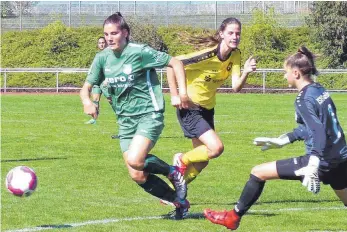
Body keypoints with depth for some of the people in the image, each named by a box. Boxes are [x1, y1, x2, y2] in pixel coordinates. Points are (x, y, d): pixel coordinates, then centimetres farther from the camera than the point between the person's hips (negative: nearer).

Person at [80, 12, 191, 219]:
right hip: (125, 120, 6)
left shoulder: (140, 52, -14)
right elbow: (87, 87, 9)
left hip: (149, 114, -6)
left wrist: (182, 93, -16)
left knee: (135, 161, -28)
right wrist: (87, 101, -14)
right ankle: (179, 201, 19)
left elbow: (175, 63, -7)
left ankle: (174, 173, 1)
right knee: (138, 176, 0)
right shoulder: (103, 58, 2)